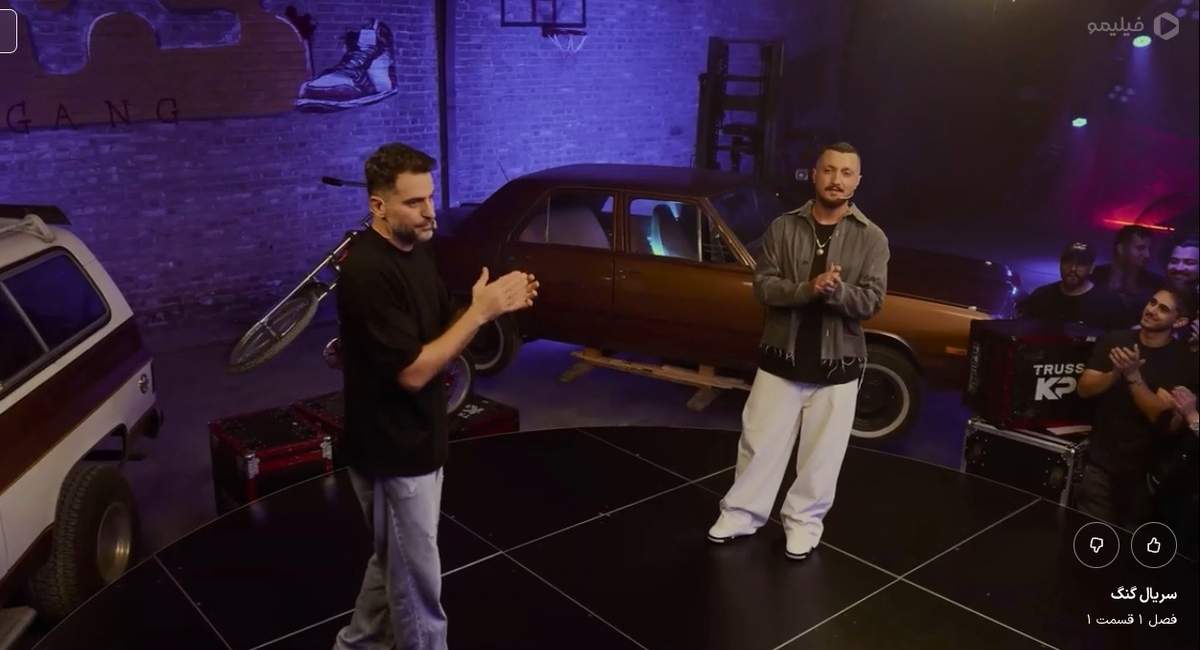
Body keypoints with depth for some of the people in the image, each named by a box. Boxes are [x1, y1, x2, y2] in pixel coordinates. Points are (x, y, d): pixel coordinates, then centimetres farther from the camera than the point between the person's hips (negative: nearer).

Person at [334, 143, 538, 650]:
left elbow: (438, 332, 10)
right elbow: (413, 371, -27)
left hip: (416, 440, 9)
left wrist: (497, 306, -6)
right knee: (416, 582, 9)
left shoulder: (415, 251, 4)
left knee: (394, 566, 25)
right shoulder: (367, 272, -25)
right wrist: (481, 312, -25)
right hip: (394, 451, -9)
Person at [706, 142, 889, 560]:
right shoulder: (783, 227, -1)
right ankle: (740, 514, 27)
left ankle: (804, 522, 28)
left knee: (821, 453, 10)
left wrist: (834, 291, -30)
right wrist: (808, 290, -25)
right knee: (760, 442, 11)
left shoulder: (871, 238, -4)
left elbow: (871, 302, -10)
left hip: (837, 365, -1)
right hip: (781, 358, 1)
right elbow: (763, 286, -8)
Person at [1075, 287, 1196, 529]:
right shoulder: (1114, 341, -1)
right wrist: (1117, 372, -22)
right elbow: (1084, 389, -5)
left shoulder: (1184, 361, -9)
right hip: (1100, 461, 1)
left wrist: (1133, 376, -25)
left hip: (1147, 467, -1)